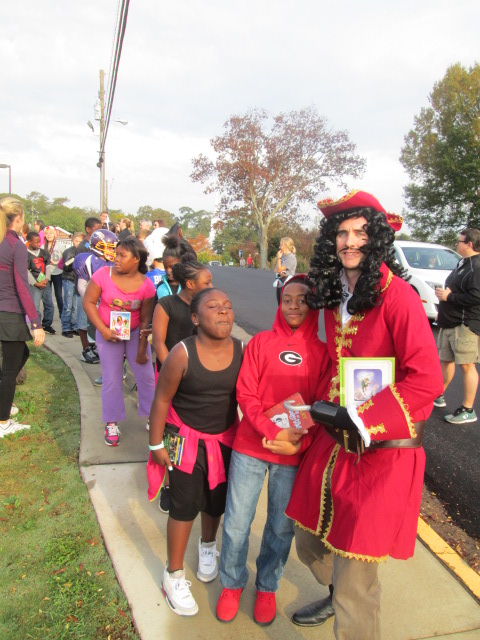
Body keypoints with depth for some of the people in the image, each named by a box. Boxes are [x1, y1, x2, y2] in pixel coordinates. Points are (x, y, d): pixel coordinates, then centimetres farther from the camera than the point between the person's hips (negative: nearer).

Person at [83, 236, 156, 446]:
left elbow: (145, 318, -8)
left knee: (146, 375, 4)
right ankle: (112, 424, 20)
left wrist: (142, 348, -8)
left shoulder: (146, 284, -14)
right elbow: (88, 302, -10)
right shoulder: (103, 274, -16)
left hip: (135, 332, 1)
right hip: (108, 332, 0)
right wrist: (103, 330, -17)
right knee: (111, 378, 5)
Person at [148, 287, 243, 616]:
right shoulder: (182, 354, -22)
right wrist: (156, 444, -8)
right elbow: (162, 399, -13)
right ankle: (174, 575, 28)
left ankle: (208, 547, 52)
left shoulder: (241, 351, -13)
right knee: (185, 506, 4)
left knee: (216, 501, 20)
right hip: (186, 437, -3)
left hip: (225, 438, 4)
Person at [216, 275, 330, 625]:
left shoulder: (323, 352, 0)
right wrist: (273, 431, -19)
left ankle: (267, 587, 40)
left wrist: (300, 440, -16)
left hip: (295, 454, 1)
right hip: (250, 448, 0)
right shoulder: (260, 342, -2)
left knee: (282, 527, 14)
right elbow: (245, 393, -6)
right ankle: (232, 584, 36)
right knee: (236, 523, 9)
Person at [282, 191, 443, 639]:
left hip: (383, 450, -7)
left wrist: (359, 419, -19)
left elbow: (426, 380, -19)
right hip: (335, 440, 7)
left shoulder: (396, 295, -16)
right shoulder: (332, 294, 5)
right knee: (308, 541, 21)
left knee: (355, 563, -2)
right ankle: (338, 596, 51)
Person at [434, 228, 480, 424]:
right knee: (446, 360, 18)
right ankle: (439, 396, 33)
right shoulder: (463, 264, 16)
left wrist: (448, 296, -18)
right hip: (450, 321, 10)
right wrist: (443, 313, 16)